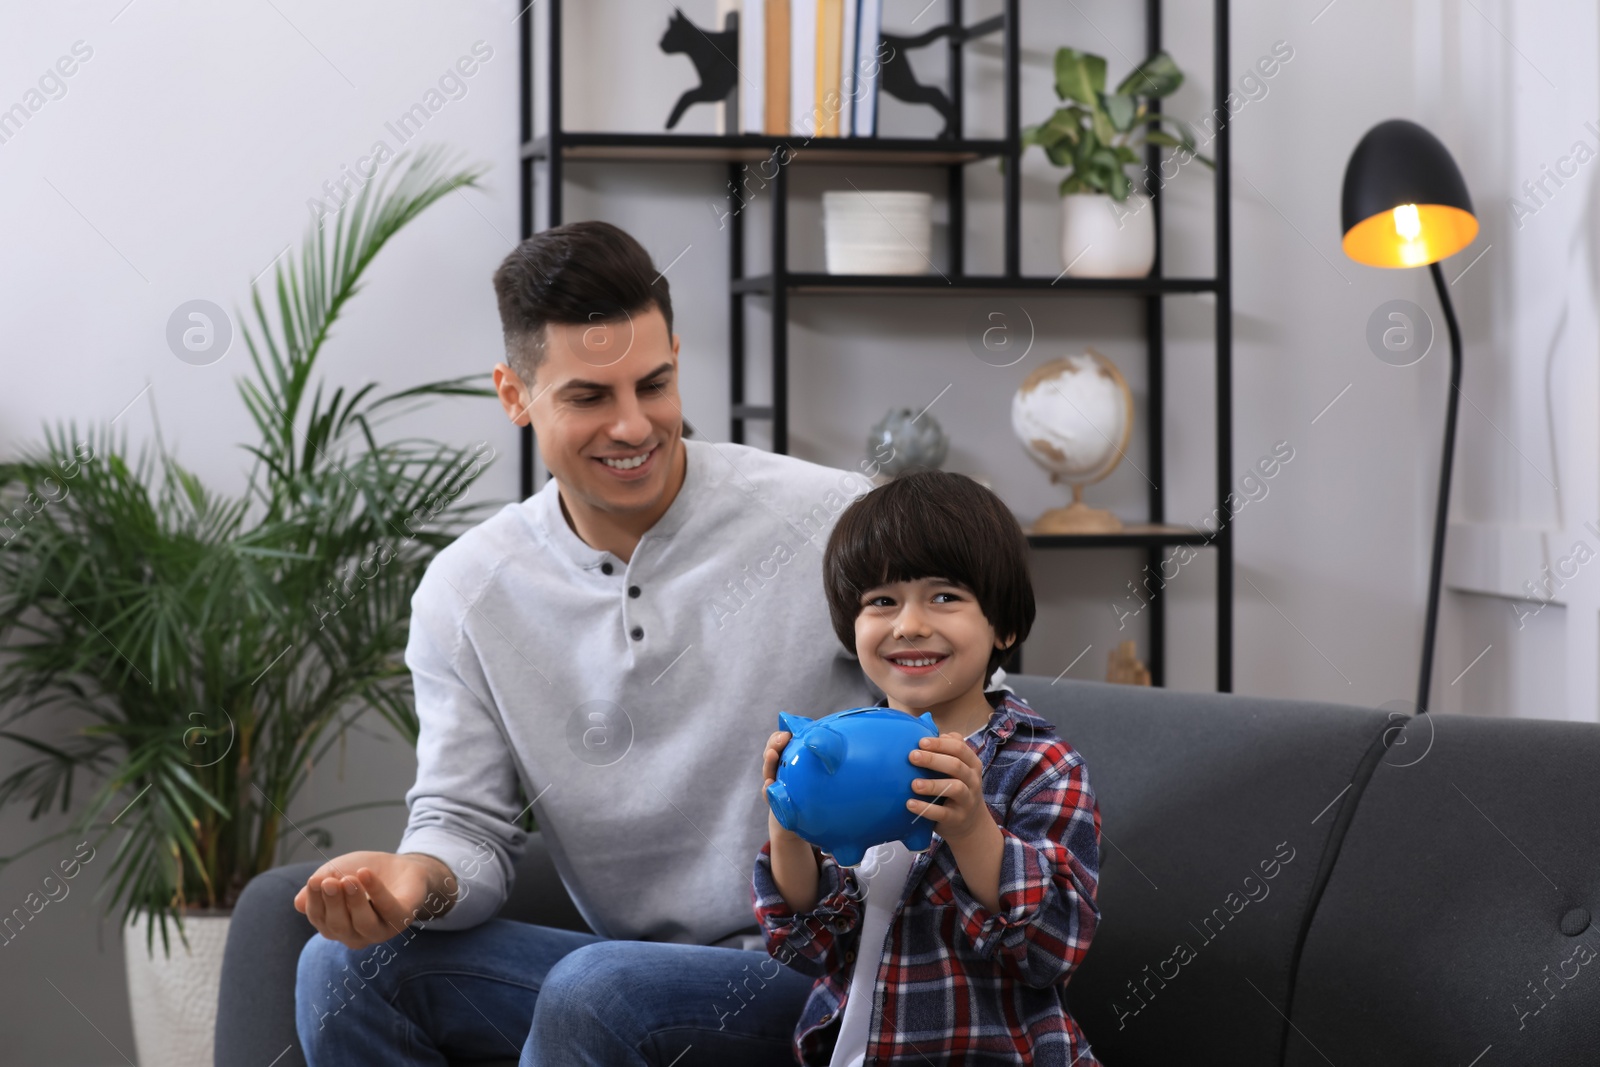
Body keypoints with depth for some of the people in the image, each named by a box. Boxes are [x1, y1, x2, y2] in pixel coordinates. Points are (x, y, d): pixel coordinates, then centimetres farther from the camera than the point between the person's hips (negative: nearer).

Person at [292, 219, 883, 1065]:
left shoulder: (831, 522, -10)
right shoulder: (466, 592, 2)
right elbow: (467, 821, 2)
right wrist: (418, 880, -22)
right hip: (638, 962, 4)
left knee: (596, 991, -31)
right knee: (346, 964, -14)